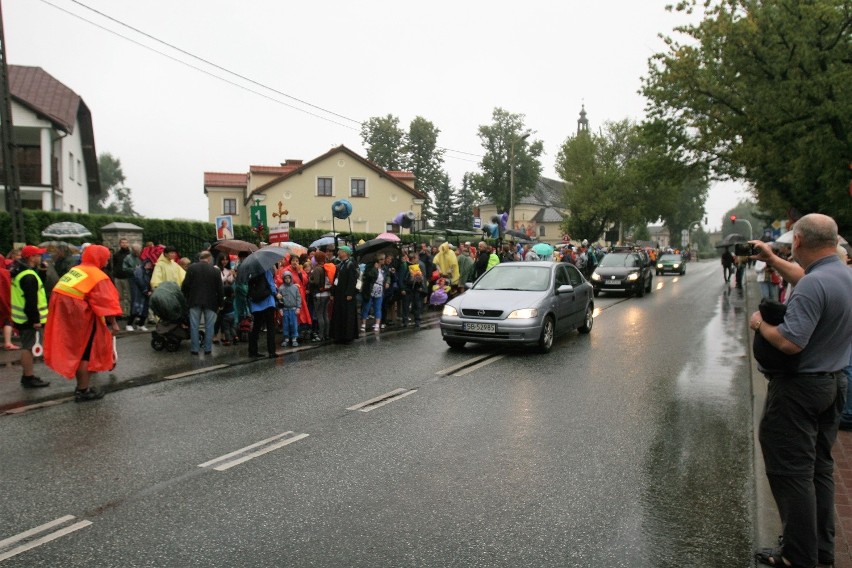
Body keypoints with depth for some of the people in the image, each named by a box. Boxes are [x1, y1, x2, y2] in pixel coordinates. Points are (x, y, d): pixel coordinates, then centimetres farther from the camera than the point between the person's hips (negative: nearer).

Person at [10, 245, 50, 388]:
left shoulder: (19, 272, 12)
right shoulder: (28, 277, -21)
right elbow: (31, 302, -24)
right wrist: (35, 320, -22)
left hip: (21, 316, 10)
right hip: (28, 318, -10)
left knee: (26, 346, 17)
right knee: (27, 347, -4)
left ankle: (27, 376, 25)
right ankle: (28, 378, 1)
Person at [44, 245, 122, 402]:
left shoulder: (76, 270, 15)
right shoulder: (97, 275, -11)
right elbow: (106, 302, -18)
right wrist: (113, 323, -16)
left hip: (64, 310, 9)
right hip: (77, 314, -9)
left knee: (77, 351, 18)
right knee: (85, 353, 2)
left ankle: (82, 386, 28)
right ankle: (83, 391, 7)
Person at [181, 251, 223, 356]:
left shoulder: (191, 268, -1)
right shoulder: (215, 270, -2)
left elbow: (185, 285, -1)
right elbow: (220, 289, -1)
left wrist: (185, 297, 12)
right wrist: (219, 303, 9)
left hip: (195, 301, 1)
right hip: (210, 302, -1)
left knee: (194, 326, 7)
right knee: (209, 326, 7)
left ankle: (194, 349, 9)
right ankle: (208, 349, 9)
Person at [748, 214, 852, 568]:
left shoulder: (813, 286, -25)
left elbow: (789, 343, -31)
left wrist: (760, 324, -14)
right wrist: (772, 260, 28)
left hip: (799, 388, -10)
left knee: (791, 472, 1)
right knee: (819, 467, 19)